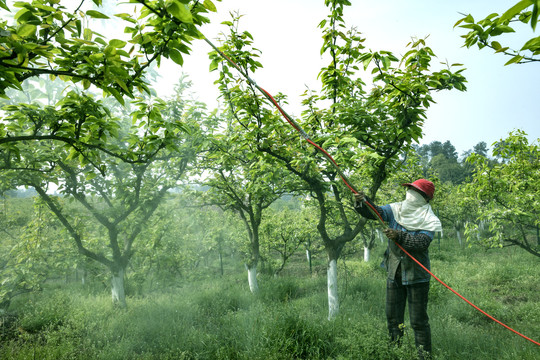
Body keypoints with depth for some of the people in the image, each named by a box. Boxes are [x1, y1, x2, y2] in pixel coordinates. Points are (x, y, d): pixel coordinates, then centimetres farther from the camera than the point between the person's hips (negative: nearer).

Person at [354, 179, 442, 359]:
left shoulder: (429, 220, -9)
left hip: (417, 276, -4)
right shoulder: (396, 209, 2)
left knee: (419, 321, 4)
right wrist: (362, 202, -31)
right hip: (394, 273, 5)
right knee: (393, 318, 16)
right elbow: (376, 212, -13)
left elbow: (422, 243, -24)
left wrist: (399, 236, -35)